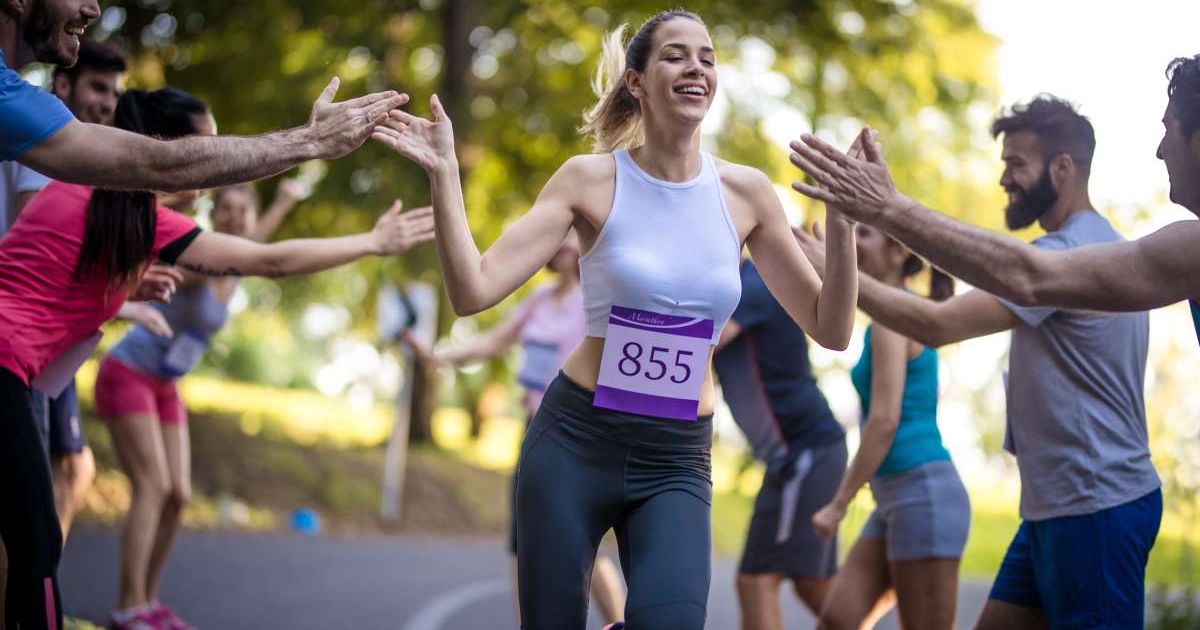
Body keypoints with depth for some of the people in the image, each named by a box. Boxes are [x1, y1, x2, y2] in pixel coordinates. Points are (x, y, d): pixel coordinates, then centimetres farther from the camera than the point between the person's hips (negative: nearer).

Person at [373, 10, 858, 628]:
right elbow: (474, 291, -12)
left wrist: (841, 220, -9)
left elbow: (829, 328, 4)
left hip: (676, 461, 1)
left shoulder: (745, 192, 2)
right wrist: (444, 174, -21)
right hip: (574, 442, -1)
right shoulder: (592, 179, -5)